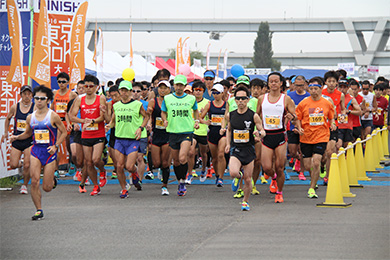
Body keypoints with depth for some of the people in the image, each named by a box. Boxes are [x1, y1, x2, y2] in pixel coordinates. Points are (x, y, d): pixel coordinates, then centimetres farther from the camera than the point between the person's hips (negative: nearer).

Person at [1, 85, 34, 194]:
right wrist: (6, 133, 15)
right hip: (17, 139, 2)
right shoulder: (15, 107, 0)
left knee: (27, 165, -7)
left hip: (30, 141, -2)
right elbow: (8, 119, 18)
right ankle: (21, 165, 34)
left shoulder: (35, 108, -6)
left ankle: (24, 186, 15)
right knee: (13, 165, -3)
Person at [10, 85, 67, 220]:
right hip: (36, 150, 3)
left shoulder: (53, 116, -5)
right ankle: (39, 210, 0)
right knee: (34, 181, -13)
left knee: (46, 188, 0)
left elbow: (64, 132, 2)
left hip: (49, 151, -3)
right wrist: (16, 137, 1)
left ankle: (52, 179, 37)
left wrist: (56, 146, -11)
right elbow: (27, 133, 20)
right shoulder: (30, 118, 6)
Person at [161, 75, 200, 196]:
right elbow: (163, 112, 15)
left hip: (187, 131, -2)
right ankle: (179, 182, 27)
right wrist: (165, 120, -5)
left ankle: (183, 182, -4)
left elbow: (195, 110, 23)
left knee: (182, 158, -20)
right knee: (176, 161, 8)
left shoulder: (191, 98, 5)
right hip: (173, 132, 2)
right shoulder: (167, 98, 4)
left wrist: (197, 121, 8)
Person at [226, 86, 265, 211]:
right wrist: (228, 144, 10)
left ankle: (245, 201, 29)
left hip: (249, 150, -1)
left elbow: (263, 131, 1)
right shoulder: (230, 115, 4)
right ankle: (238, 177, 13)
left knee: (248, 180, 4)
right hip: (235, 150, 1)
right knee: (233, 173, -25)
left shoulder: (254, 116, -5)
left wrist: (259, 133, -22)